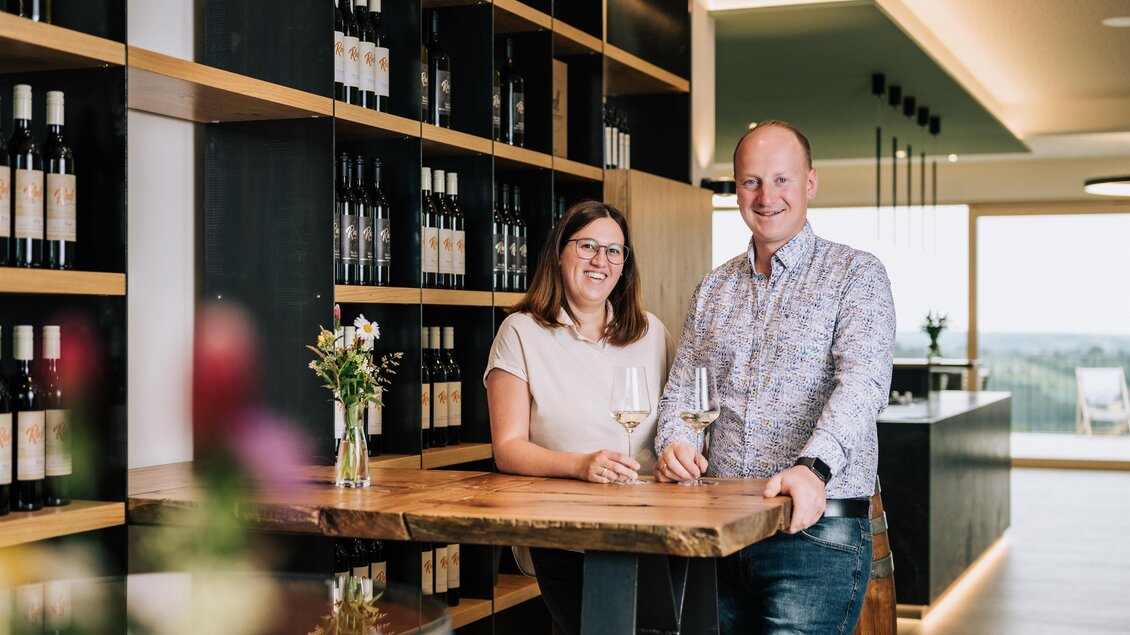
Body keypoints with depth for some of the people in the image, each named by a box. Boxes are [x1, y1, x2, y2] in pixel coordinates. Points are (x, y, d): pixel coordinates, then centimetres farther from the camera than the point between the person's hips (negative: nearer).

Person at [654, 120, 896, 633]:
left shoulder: (855, 274, -1)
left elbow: (861, 386, -16)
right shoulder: (713, 289, 15)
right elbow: (678, 389, 17)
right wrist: (673, 444, -5)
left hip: (815, 528, -5)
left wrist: (813, 467, -33)